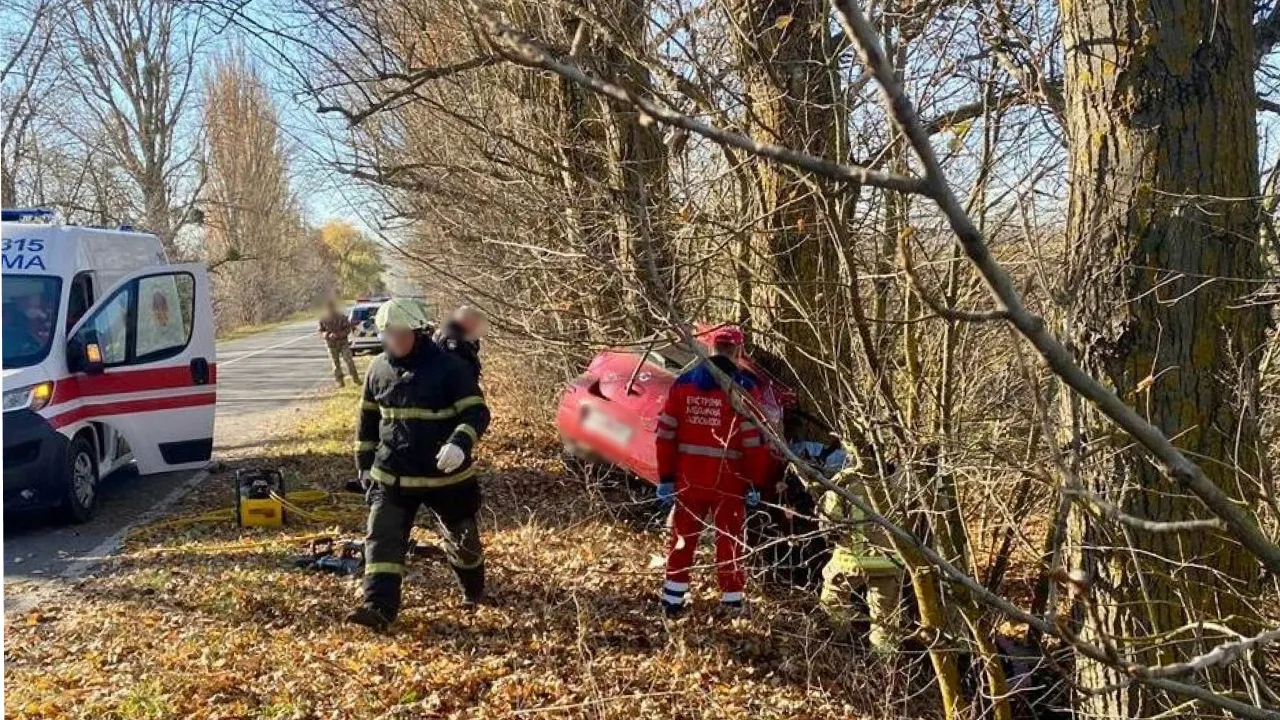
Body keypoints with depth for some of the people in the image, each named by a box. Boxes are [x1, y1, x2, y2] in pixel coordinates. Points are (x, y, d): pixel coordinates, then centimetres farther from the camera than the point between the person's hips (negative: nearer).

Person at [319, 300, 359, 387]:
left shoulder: (342, 316, -6)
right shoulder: (323, 319, -2)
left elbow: (348, 329, -4)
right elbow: (321, 331, 6)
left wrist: (339, 334, -19)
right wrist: (327, 335, -15)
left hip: (343, 342, -1)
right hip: (332, 344, 1)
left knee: (349, 360, -6)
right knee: (335, 363, 4)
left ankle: (355, 378, 3)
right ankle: (339, 381, 12)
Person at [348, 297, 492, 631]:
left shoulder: (449, 367, -14)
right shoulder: (379, 369, 3)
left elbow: (477, 412, -17)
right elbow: (368, 419, 14)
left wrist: (460, 443, -35)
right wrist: (365, 464, 14)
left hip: (445, 475, -3)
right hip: (391, 476, 3)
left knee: (461, 538, 13)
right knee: (383, 539, -9)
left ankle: (473, 589, 39)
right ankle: (379, 606, -10)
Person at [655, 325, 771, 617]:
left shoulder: (683, 382, 2)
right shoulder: (742, 387, -9)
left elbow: (666, 433, 2)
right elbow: (754, 440, -12)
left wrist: (666, 477, 7)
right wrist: (755, 482, -4)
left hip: (688, 477, 3)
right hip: (727, 479, -3)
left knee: (683, 537, 15)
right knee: (728, 540, 10)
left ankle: (672, 601, 20)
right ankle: (732, 601, 19)